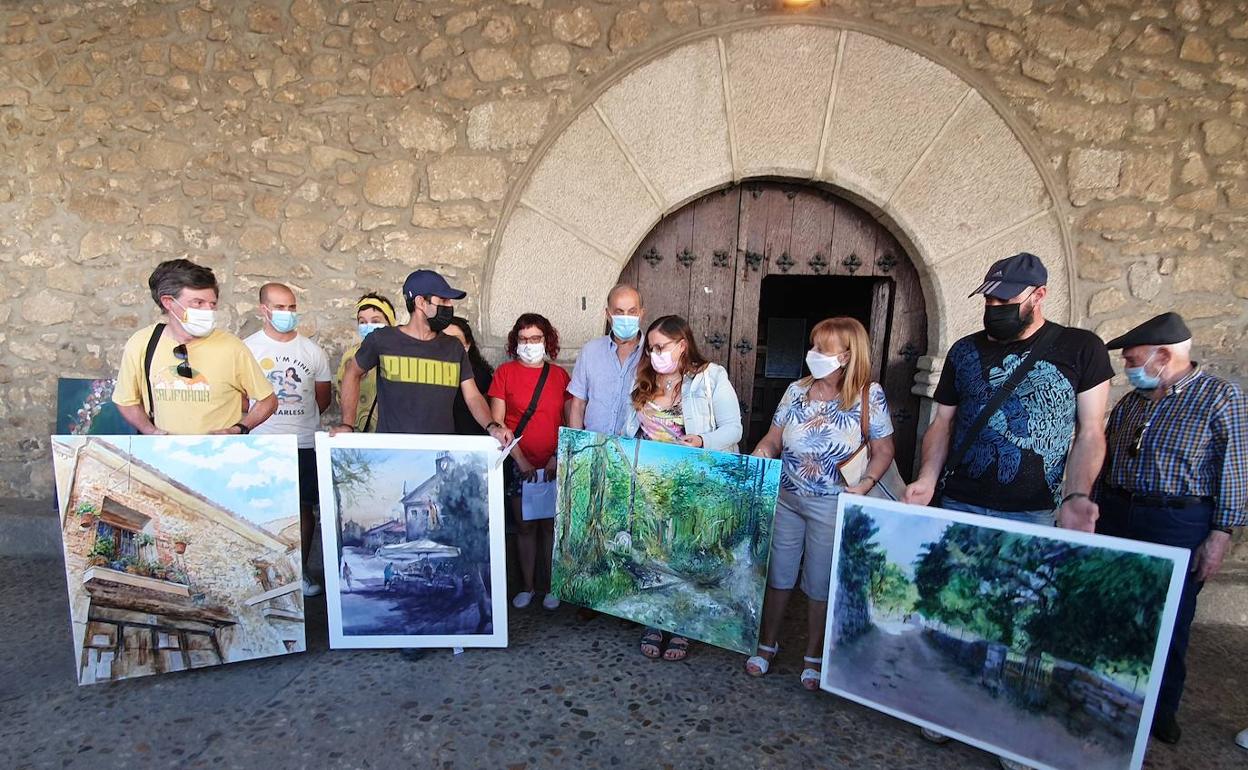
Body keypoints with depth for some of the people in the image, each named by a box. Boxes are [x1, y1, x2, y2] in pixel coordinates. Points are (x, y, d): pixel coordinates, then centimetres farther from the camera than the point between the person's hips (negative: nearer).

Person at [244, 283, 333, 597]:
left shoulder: (312, 351, 5)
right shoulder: (248, 348, 0)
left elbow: (324, 397, 12)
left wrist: (300, 418, 6)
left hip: (305, 444, 2)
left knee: (303, 507, 9)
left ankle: (301, 570, 23)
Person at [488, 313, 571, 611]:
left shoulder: (560, 375, 4)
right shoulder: (505, 372, -1)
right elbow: (497, 423, -4)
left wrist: (558, 456, -7)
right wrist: (520, 460, -11)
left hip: (554, 465, 1)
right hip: (519, 465, -1)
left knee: (550, 526, 9)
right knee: (525, 526, 9)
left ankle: (548, 585, 24)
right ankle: (527, 586, 25)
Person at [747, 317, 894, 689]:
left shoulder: (869, 395, -9)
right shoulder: (797, 391, -1)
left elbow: (883, 452, -2)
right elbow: (772, 440, 4)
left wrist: (865, 484, -16)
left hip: (832, 506, -3)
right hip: (785, 499, 3)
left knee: (820, 584, 12)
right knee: (777, 576, 14)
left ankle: (813, 656, 34)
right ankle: (767, 644, 35)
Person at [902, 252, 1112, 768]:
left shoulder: (1080, 348, 1)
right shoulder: (965, 351, 6)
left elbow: (1090, 431, -1)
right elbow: (943, 423, 8)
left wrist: (1076, 496, -16)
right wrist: (927, 479, -8)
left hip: (1033, 517, -2)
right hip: (957, 509, 2)